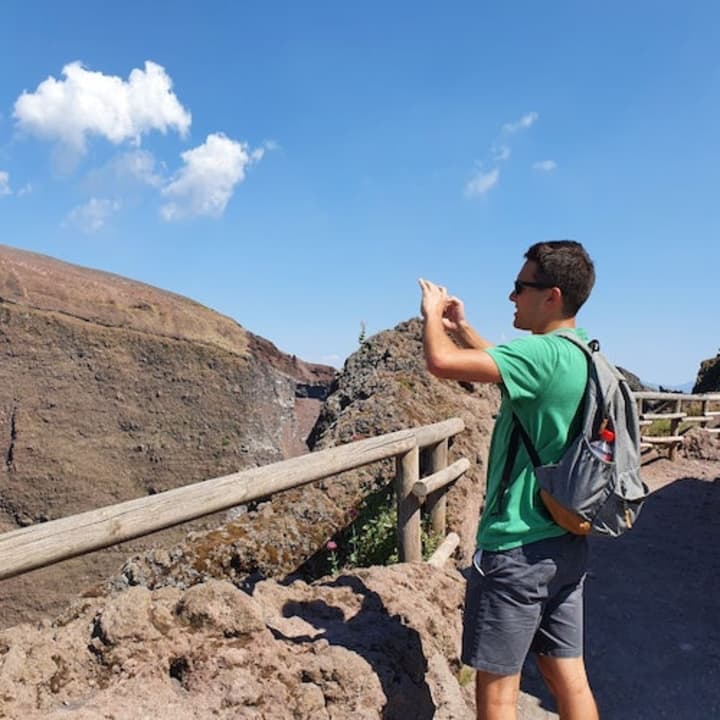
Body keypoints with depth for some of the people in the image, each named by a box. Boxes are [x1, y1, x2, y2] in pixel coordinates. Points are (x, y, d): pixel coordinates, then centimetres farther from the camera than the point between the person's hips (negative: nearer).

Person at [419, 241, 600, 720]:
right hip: (566, 546, 9)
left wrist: (432, 313, -10)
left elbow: (442, 362, -30)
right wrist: (463, 328, 18)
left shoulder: (543, 353, -21)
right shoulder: (581, 356, 8)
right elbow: (504, 368, 24)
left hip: (517, 549, -9)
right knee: (569, 678, 19)